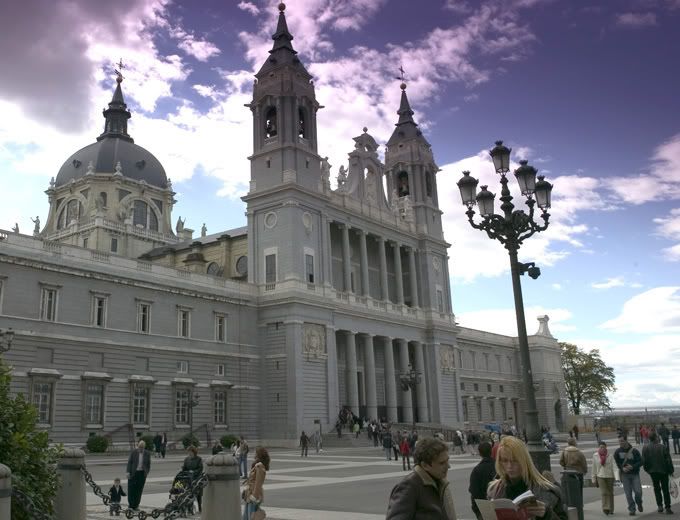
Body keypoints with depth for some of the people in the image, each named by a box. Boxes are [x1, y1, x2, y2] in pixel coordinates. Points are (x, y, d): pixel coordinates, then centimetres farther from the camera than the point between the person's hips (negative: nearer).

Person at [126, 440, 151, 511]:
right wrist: (128, 472, -7)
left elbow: (148, 464, 9)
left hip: (142, 473, 1)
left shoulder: (147, 454, 2)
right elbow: (129, 462, -1)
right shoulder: (133, 452, -2)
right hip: (133, 473, -1)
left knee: (139, 490, 3)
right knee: (131, 489, 0)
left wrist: (147, 472, 3)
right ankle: (130, 504, 12)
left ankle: (136, 505, 11)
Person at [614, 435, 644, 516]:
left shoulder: (634, 451, -8)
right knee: (628, 493, 0)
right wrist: (622, 468, -8)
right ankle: (631, 509, 13)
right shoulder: (617, 452, -1)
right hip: (625, 475, 2)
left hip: (635, 474, -2)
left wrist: (633, 467, -21)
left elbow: (640, 462, -6)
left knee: (638, 491, -7)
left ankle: (639, 503, 25)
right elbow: (617, 463, 11)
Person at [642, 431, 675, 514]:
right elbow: (668, 460, -10)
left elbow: (644, 461, -3)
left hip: (653, 471, 2)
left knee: (656, 489, 16)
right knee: (665, 489, 8)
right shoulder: (663, 447, -15)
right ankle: (667, 508, 8)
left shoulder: (645, 448, -6)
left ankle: (660, 506, 13)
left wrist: (647, 469, 12)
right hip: (663, 471, -2)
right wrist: (671, 470, 2)